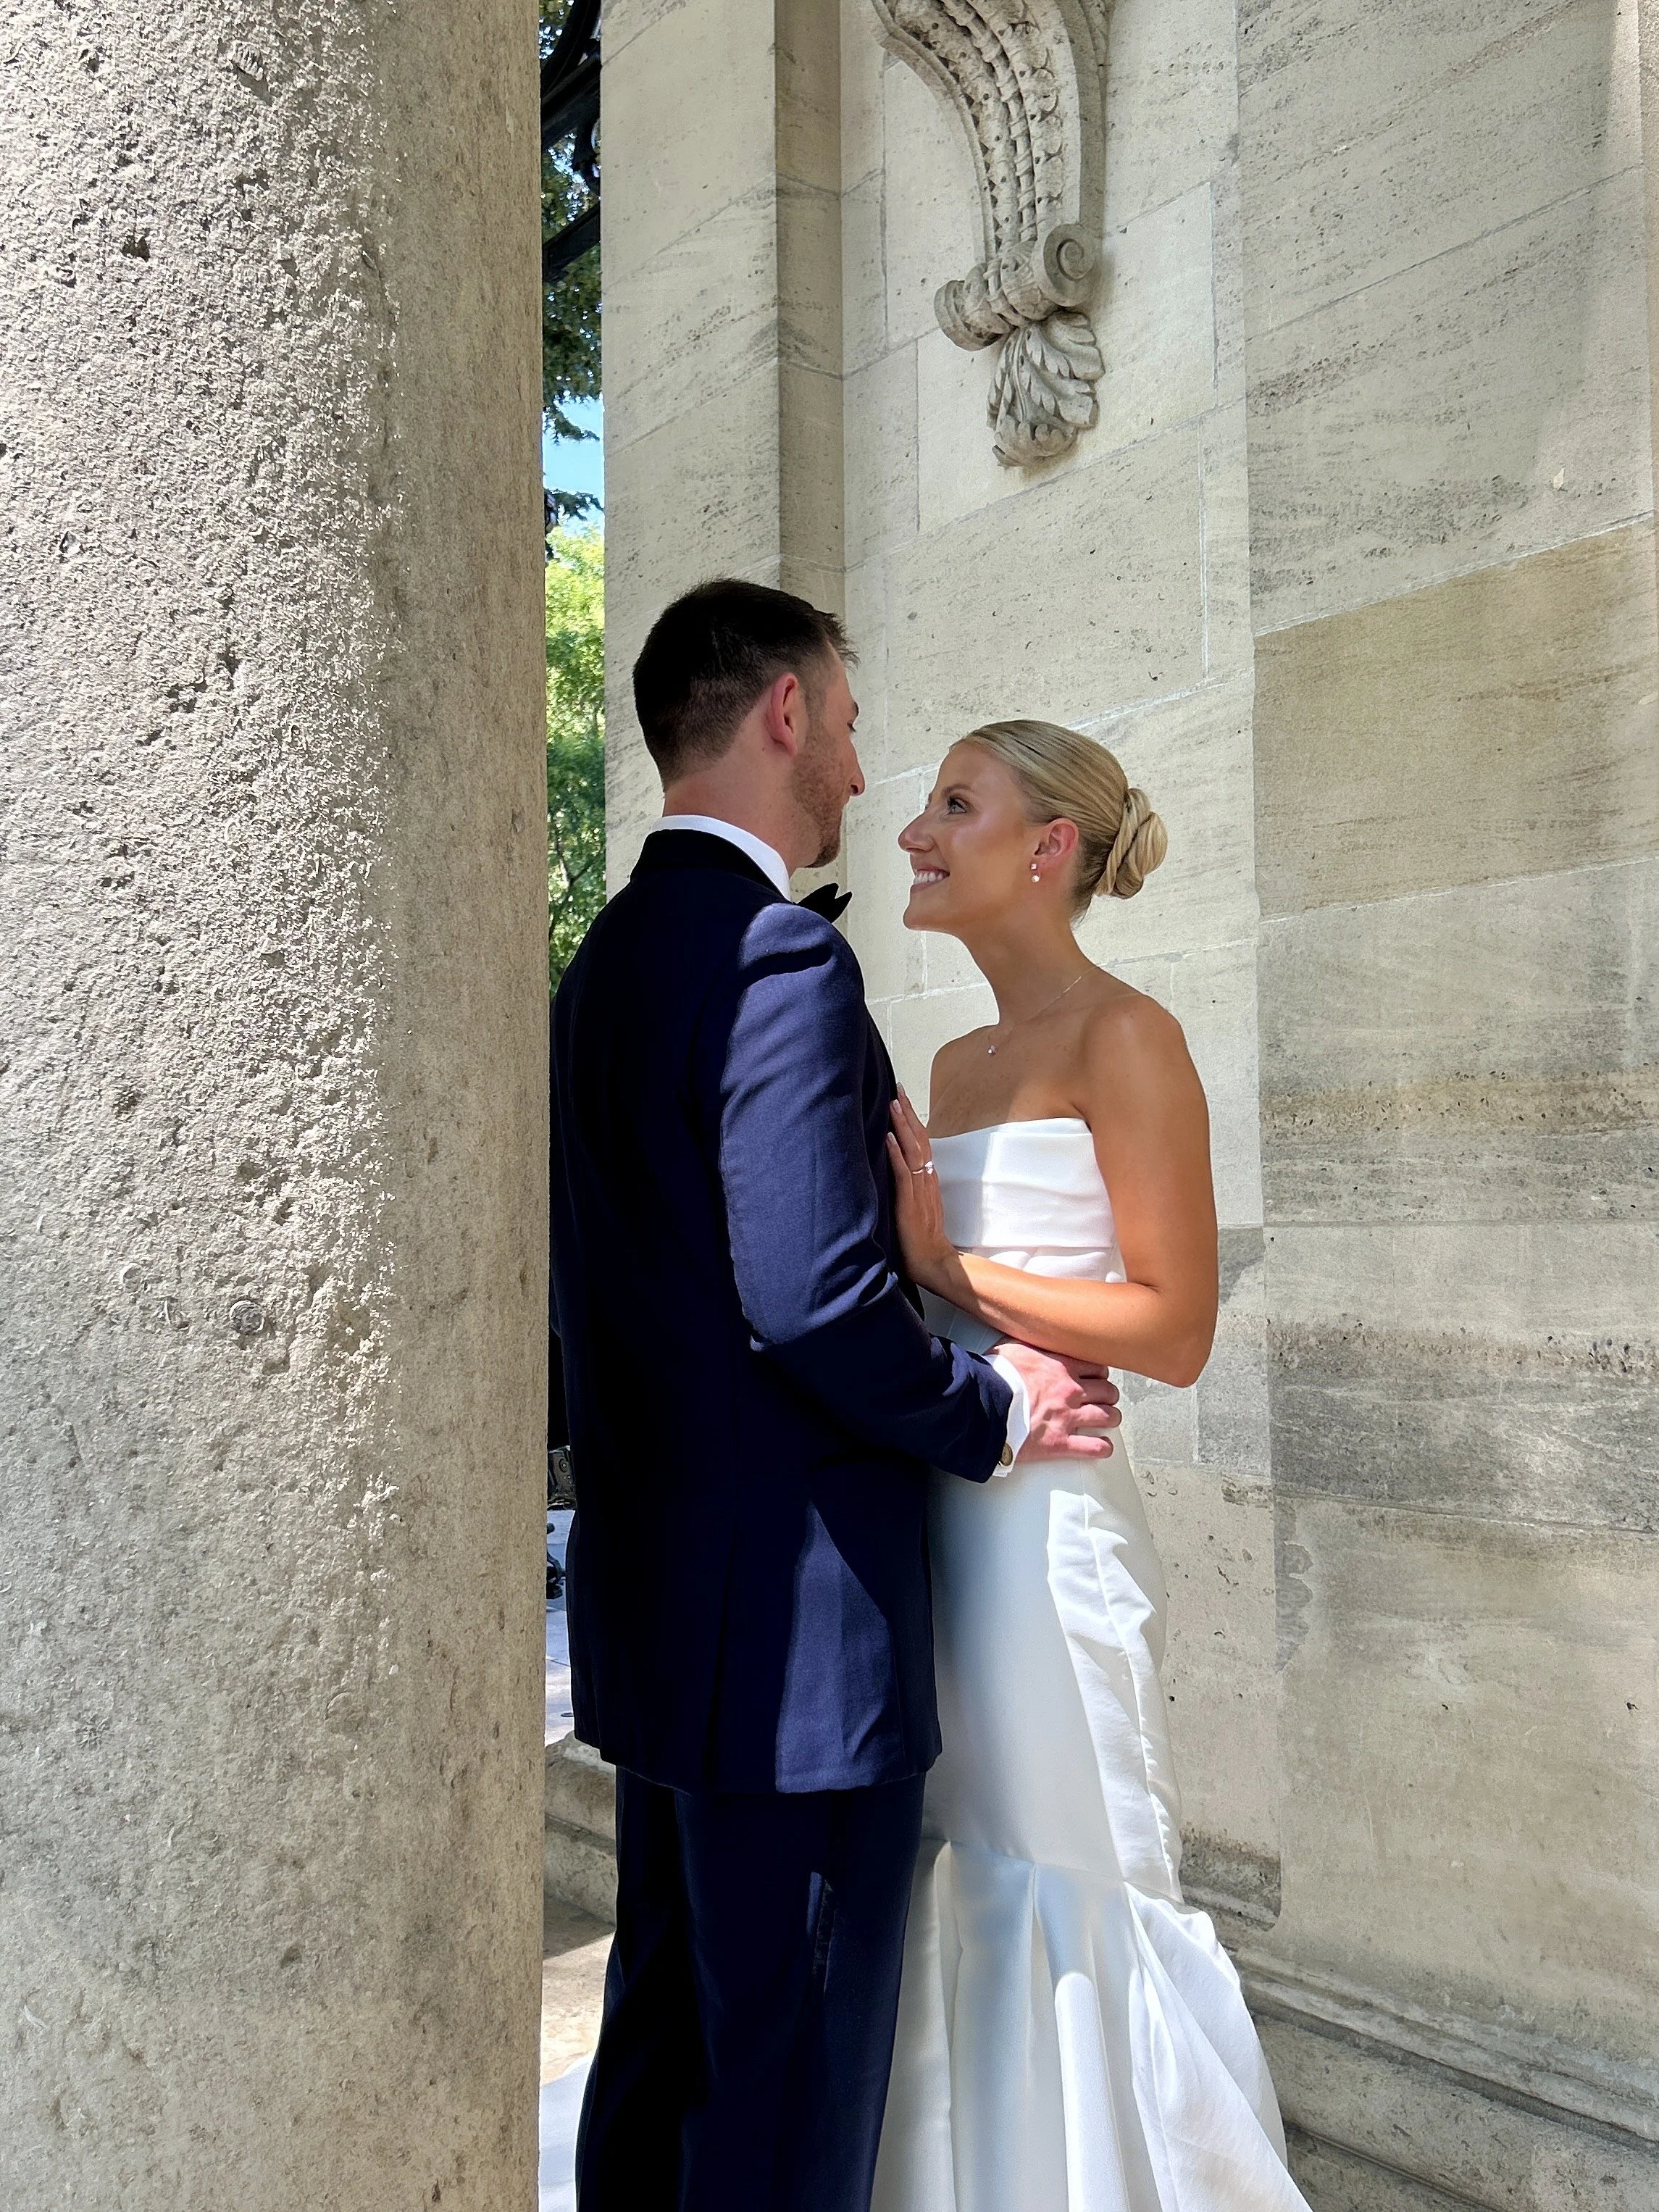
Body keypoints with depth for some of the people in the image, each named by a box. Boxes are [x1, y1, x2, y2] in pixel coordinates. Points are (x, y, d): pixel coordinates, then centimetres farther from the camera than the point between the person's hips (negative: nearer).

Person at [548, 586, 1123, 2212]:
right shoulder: (779, 957, -18)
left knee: (659, 2034, 23)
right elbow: (812, 1296, -25)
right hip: (793, 1626, -10)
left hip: (651, 1602, 10)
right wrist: (995, 1410, -9)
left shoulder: (606, 959, 11)